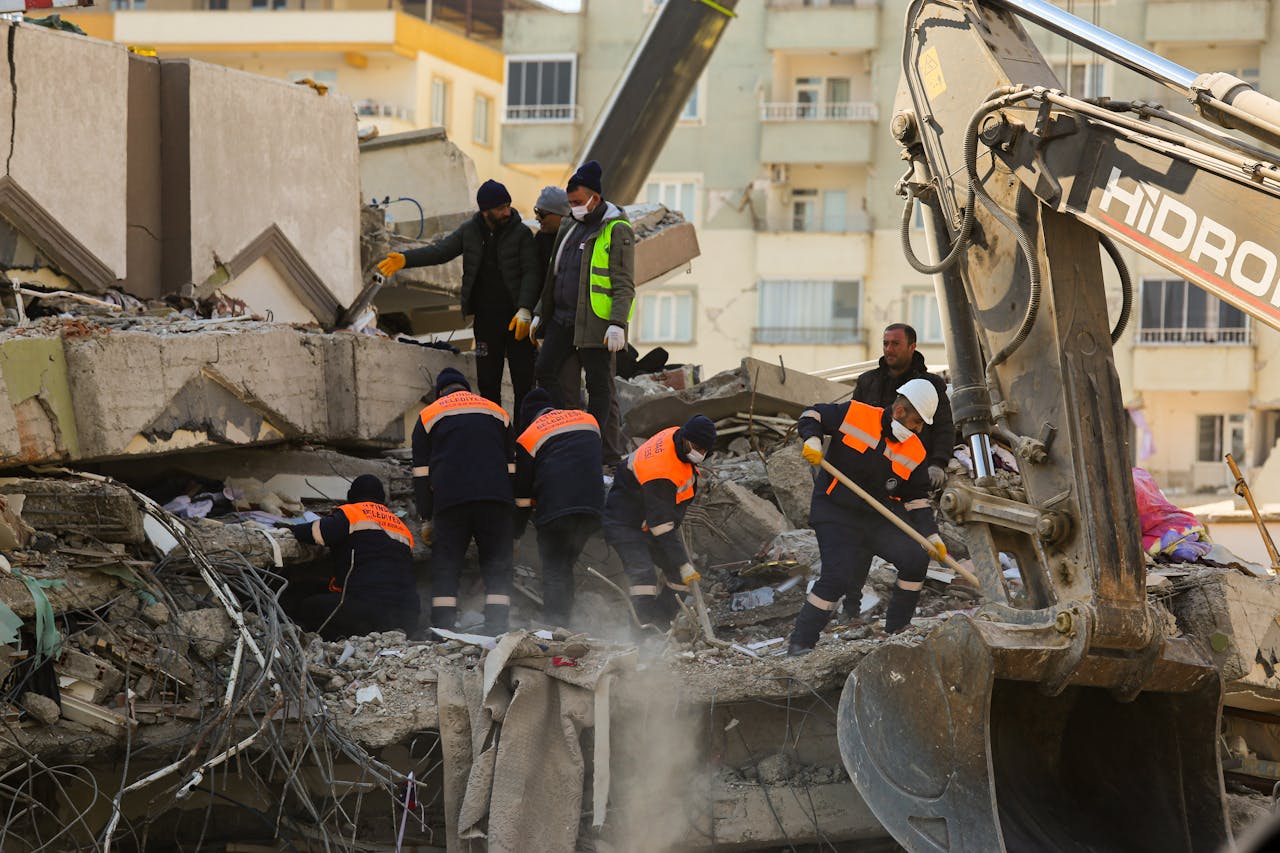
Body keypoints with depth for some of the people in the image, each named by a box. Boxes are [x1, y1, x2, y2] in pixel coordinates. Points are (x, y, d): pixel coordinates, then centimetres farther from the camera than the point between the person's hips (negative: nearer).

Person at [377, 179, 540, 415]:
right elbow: (440, 251, 6)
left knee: (523, 381, -3)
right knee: (487, 381, 6)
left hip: (516, 318, -3)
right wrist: (405, 259, -8)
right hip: (486, 318, 3)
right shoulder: (470, 231, 6)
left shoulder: (520, 233, -4)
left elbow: (531, 272, -8)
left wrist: (524, 309, -20)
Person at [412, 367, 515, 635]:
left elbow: (422, 473, 12)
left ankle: (442, 631, -8)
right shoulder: (497, 413, 23)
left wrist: (426, 519, 14)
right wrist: (512, 511, 22)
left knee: (445, 566, 1)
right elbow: (512, 466, 21)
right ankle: (497, 629, -6)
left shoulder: (428, 416, 17)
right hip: (496, 499, 1)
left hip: (450, 501, -1)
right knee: (498, 566, 4)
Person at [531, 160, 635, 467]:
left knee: (599, 385, -1)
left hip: (596, 323, -8)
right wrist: (540, 313, 22)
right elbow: (554, 276, 24)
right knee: (544, 372, 5)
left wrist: (617, 323, -22)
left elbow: (624, 285, -13)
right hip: (562, 318, 8)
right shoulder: (569, 228, 16)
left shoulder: (616, 231, -9)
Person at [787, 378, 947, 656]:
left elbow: (917, 498, 9)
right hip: (835, 514, -5)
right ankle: (800, 643, -9)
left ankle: (897, 630, 11)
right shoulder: (853, 415, -11)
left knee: (916, 558, -7)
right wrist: (812, 440, -19)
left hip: (879, 518, 5)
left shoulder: (915, 453, 2)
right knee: (837, 577, -20)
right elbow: (813, 414, 1)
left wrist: (932, 536, 0)